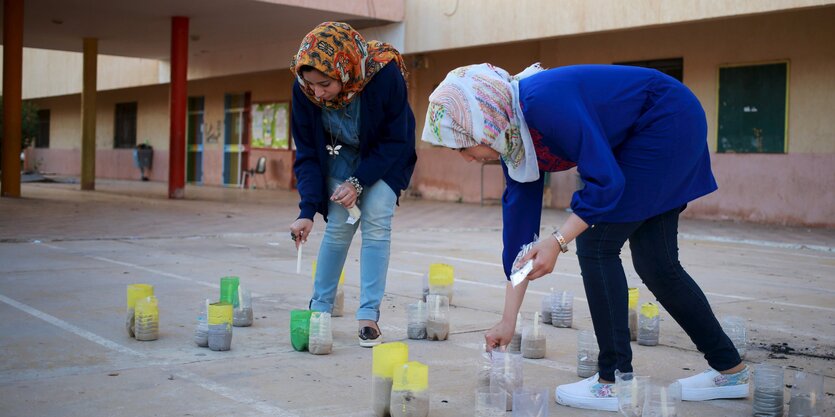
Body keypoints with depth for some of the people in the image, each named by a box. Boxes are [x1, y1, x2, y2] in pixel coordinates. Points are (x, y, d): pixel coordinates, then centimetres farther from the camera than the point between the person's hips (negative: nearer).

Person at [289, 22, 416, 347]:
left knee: (376, 223, -13)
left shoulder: (385, 75, -36)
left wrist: (359, 182, -25)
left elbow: (395, 140, -21)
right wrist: (307, 210, -26)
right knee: (338, 226, -5)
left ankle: (369, 315, -8)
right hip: (340, 154, 2)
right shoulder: (303, 89, -27)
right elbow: (307, 152, -17)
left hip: (385, 156, -2)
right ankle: (320, 308, 10)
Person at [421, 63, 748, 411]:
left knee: (596, 245, -10)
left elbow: (605, 180, -27)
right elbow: (519, 223, 1)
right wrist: (508, 321, 2)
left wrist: (557, 241, -30)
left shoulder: (544, 102, -29)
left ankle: (615, 382, -3)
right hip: (640, 140, 9)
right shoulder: (513, 141, -1)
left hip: (669, 121, -9)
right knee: (654, 262, 10)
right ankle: (730, 371, 23)